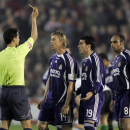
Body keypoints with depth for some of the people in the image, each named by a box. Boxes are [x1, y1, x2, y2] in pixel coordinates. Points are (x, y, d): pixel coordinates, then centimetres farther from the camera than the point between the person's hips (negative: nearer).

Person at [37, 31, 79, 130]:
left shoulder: (69, 60, -14)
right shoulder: (53, 58, 11)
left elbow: (71, 85, -15)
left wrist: (67, 104, -18)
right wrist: (44, 99, 18)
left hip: (63, 100, -8)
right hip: (51, 99, 8)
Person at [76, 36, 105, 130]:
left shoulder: (95, 59, -11)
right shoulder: (85, 61, 19)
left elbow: (99, 81, -18)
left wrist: (92, 92, -33)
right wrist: (77, 92, 26)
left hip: (94, 98, -10)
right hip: (85, 98, 10)